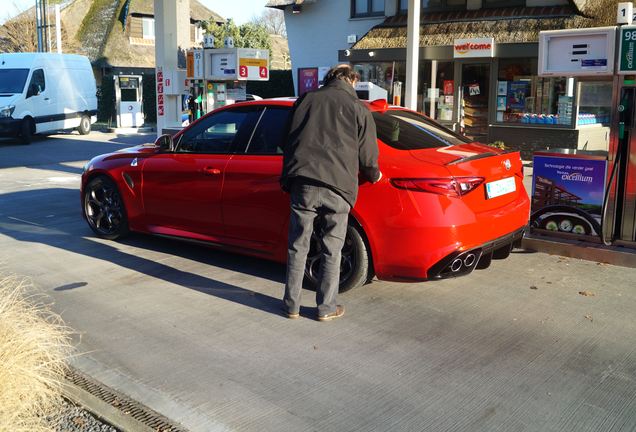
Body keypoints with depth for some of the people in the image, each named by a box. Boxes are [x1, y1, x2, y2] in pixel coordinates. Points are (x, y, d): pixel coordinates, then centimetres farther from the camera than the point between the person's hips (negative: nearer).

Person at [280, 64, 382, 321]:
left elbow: (289, 142, 17)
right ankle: (326, 308, 17)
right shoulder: (358, 109, 7)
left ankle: (291, 306, 19)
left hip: (302, 183, 2)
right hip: (337, 187, -2)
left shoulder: (306, 100, 15)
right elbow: (368, 156, 8)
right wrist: (374, 175, 28)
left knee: (297, 248, 11)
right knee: (331, 251, 9)